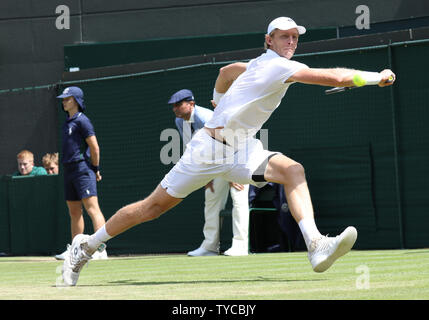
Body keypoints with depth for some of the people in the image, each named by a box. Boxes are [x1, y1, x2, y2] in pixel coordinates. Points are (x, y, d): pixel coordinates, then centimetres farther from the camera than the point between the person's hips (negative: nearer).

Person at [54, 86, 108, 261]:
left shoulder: (82, 121, -8)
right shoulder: (67, 123, 19)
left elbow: (94, 147, -12)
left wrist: (95, 169, -7)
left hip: (83, 169, -9)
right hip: (69, 170, 9)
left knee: (92, 208, -15)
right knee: (74, 212, 12)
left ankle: (101, 249, -21)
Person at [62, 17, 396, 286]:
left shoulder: (261, 64, 12)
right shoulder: (278, 66, -16)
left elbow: (226, 71, 30)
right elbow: (337, 78, -23)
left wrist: (219, 105, 42)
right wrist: (376, 77, -15)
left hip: (243, 150, 8)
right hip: (210, 147, -8)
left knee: (293, 170, -18)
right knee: (155, 206, -2)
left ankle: (316, 246, -35)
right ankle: (86, 246, 14)